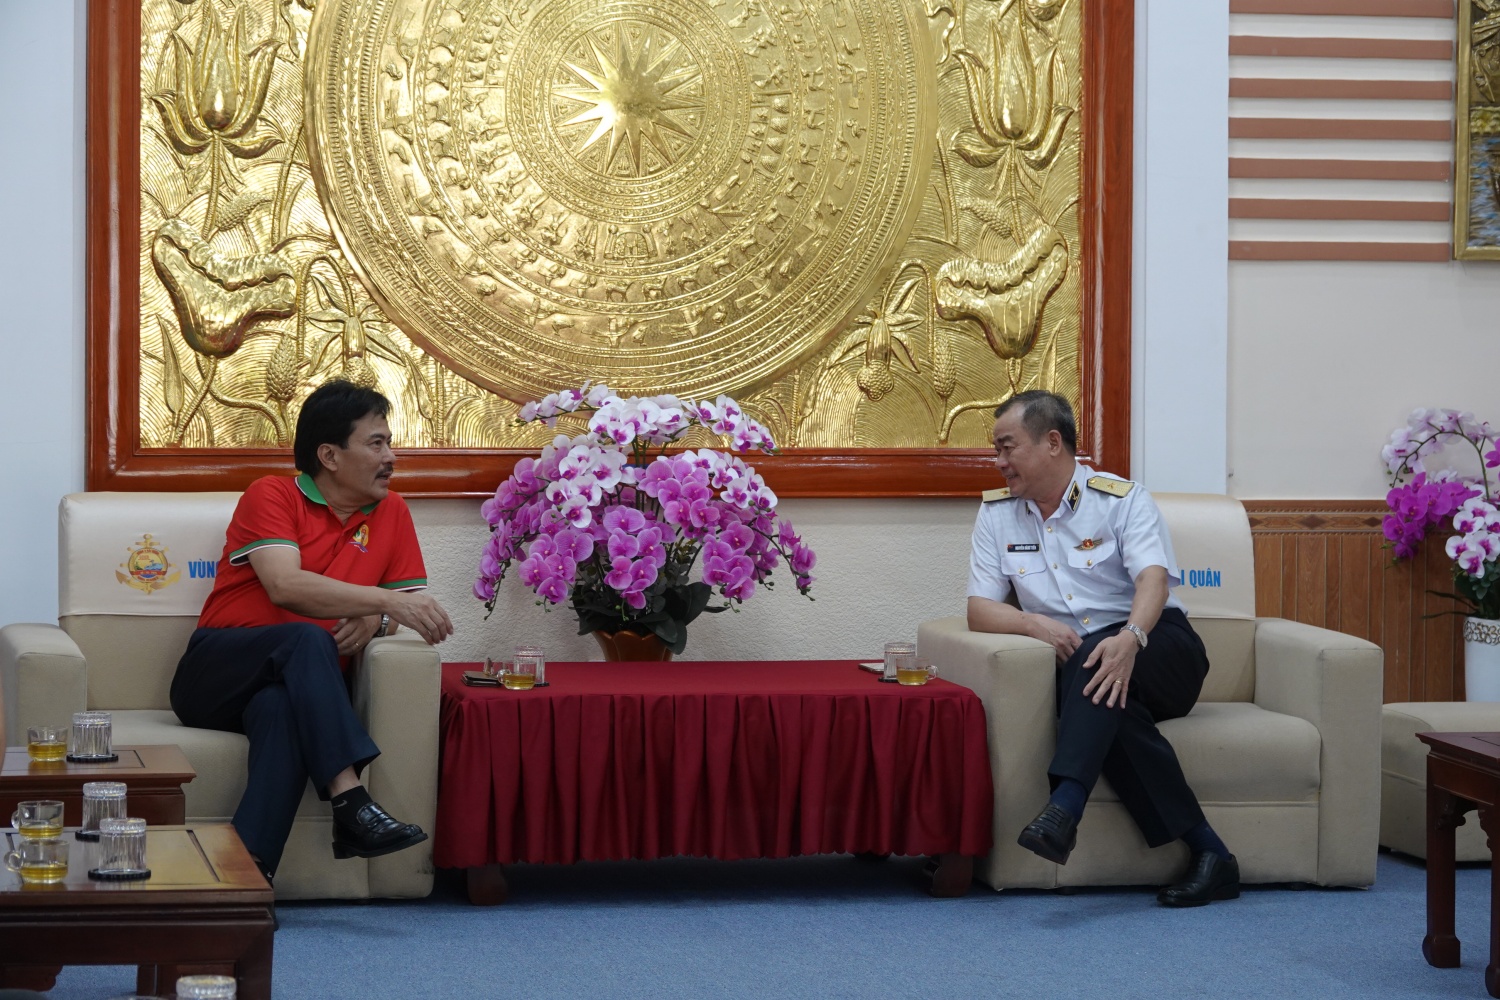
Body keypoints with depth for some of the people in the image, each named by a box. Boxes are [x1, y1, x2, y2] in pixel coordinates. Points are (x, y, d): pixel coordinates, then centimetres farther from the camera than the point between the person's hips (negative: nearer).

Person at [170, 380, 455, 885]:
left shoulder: (391, 512, 13)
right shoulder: (272, 496, -2)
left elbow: (408, 602, 12)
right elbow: (286, 586, -19)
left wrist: (374, 621, -13)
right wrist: (385, 601, -27)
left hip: (290, 686, 3)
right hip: (214, 678, -3)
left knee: (282, 708, -36)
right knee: (307, 639, -35)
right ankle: (350, 802, -47)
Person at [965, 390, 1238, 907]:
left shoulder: (1123, 499, -1)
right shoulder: (997, 514, 12)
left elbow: (1152, 579, -17)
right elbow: (980, 610, 4)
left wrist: (1131, 637, -39)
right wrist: (1032, 623, -18)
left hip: (1158, 652, -2)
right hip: (1074, 666, 2)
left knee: (1096, 657, -36)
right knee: (1102, 691, -34)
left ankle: (1065, 806, -52)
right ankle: (1206, 850, -35)